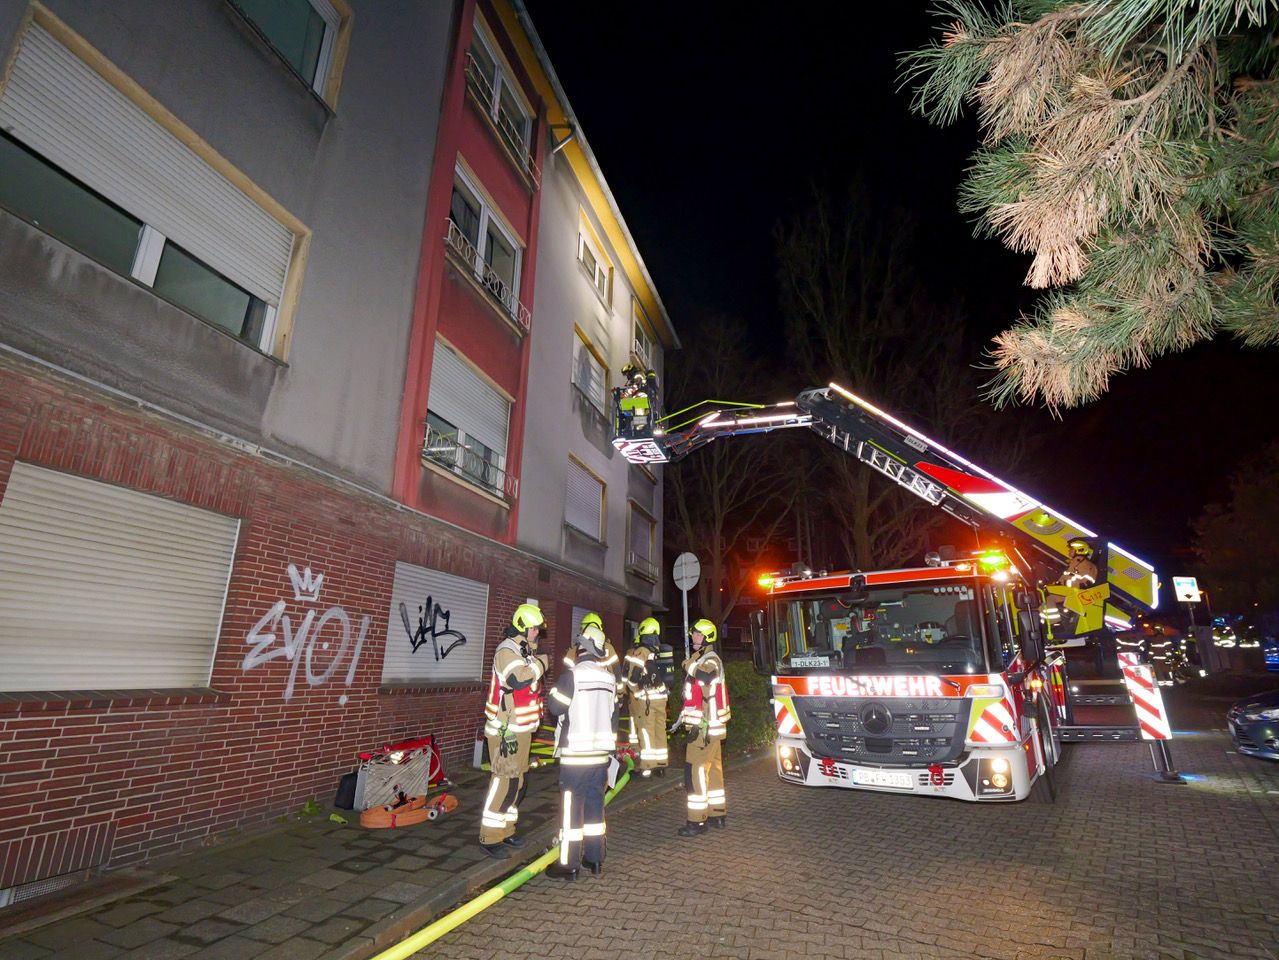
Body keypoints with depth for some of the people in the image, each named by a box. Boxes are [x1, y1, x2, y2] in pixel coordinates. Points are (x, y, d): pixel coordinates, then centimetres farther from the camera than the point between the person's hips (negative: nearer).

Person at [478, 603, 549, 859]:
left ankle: (506, 831, 28)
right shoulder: (507, 651, -17)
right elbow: (519, 680, -34)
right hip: (506, 730, -10)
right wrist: (541, 663, -20)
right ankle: (490, 838, 4)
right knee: (506, 781, -7)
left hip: (521, 728, 10)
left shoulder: (524, 651, 13)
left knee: (519, 781, 16)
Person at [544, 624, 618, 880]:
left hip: (576, 753, -6)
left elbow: (556, 707, -11)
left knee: (571, 806, 3)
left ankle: (569, 864, 10)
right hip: (601, 752, 6)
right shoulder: (609, 677, 8)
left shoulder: (572, 674, -13)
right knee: (595, 804, 14)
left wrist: (555, 687, 7)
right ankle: (595, 859, 23)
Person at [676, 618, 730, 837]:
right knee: (713, 769, 16)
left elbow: (712, 696, -24)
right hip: (705, 726, 10)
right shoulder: (699, 660, 16)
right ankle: (719, 815, 27)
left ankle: (697, 821, 0)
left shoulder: (708, 662, -16)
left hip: (705, 726, -10)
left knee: (696, 771, -6)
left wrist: (703, 725, -24)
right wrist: (687, 720, 24)